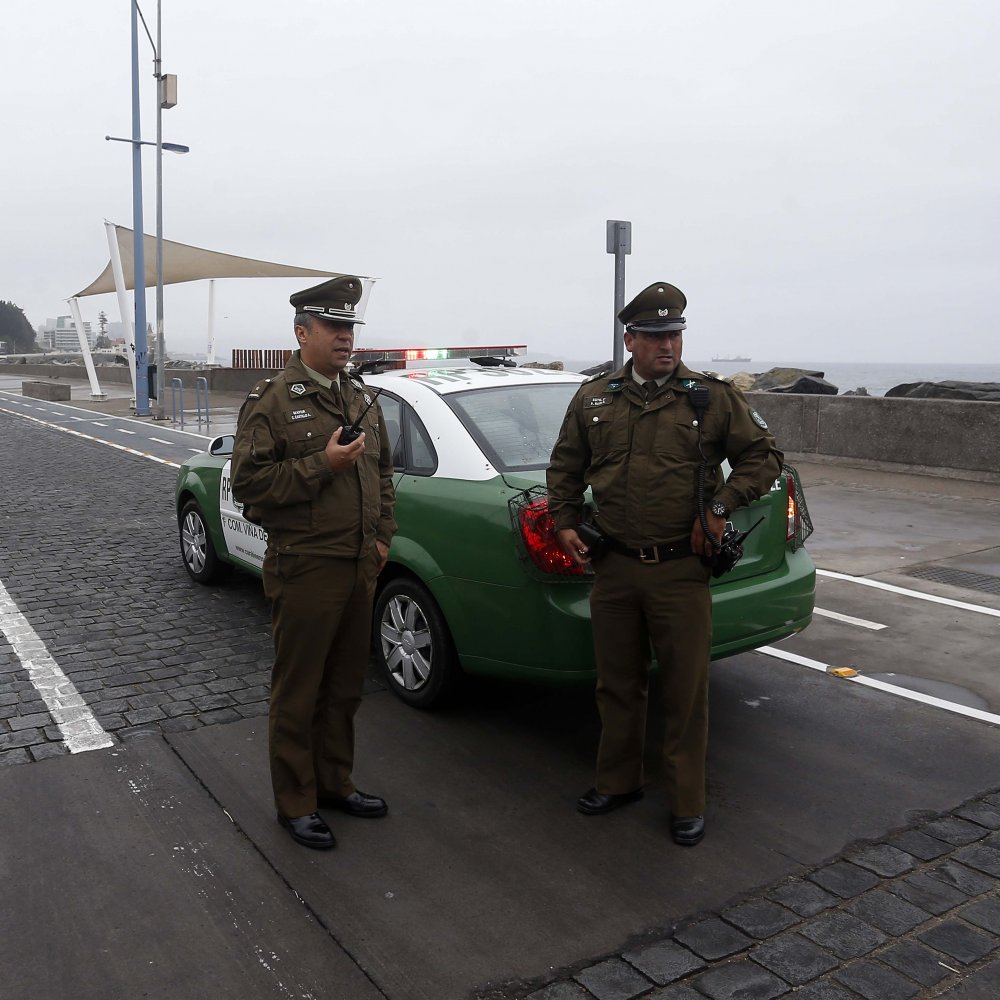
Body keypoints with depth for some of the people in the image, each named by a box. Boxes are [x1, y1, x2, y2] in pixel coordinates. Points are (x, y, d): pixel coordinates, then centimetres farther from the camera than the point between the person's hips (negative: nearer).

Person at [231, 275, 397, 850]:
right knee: (298, 694, 5)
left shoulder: (362, 399, 13)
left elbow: (384, 472, 21)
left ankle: (335, 783, 33)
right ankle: (296, 804, 20)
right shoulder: (273, 401, -8)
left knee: (345, 688, 17)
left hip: (361, 568, 7)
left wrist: (383, 537, 10)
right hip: (306, 569, -6)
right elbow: (249, 480, -14)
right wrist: (322, 465, -20)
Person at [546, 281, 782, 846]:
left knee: (686, 692, 5)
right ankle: (618, 782, 34)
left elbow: (764, 456, 4)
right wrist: (565, 522, 6)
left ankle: (688, 803, 22)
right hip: (613, 567, 3)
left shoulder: (714, 398, 0)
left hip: (681, 571, -3)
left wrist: (722, 507, -8)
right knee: (618, 684, 15)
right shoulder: (594, 398, 7)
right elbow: (565, 466, 17)